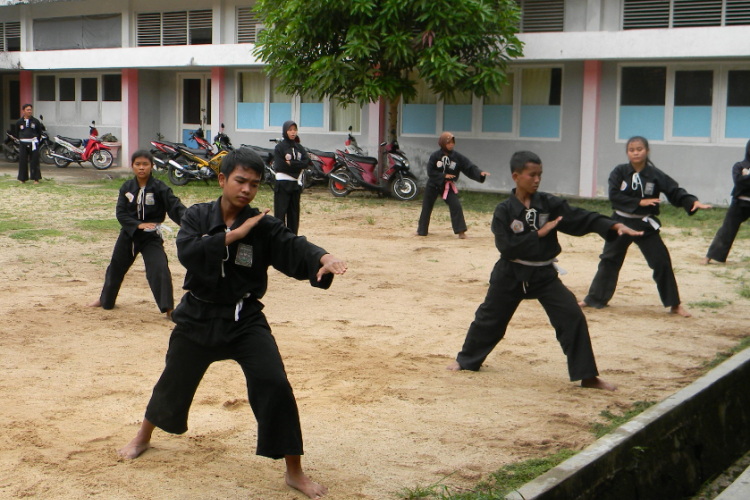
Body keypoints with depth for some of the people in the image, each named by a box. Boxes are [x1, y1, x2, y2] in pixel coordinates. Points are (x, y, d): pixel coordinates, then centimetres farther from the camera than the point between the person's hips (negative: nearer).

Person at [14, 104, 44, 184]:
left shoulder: (36, 121, 1)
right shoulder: (19, 122, 4)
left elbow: (39, 132, 10)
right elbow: (17, 133, 15)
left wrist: (36, 141, 7)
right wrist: (21, 139, 12)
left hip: (33, 143, -1)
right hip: (23, 143, 1)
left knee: (34, 161, -3)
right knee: (22, 161, 2)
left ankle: (36, 178, 3)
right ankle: (22, 178, 12)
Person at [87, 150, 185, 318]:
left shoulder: (159, 188, -12)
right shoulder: (127, 188, -2)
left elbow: (175, 206, -22)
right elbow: (121, 213, -7)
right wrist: (138, 225, -23)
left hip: (151, 236, -4)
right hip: (129, 234, 4)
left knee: (159, 269, -21)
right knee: (116, 266, 19)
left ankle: (168, 308, -14)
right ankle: (105, 299, 44)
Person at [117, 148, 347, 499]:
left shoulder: (263, 227, -9)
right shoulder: (197, 216, -4)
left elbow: (293, 249, -26)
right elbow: (187, 252, -22)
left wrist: (323, 259, -47)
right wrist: (233, 235, -25)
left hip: (245, 319, -1)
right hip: (198, 316, 1)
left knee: (274, 386, -15)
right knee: (174, 382, 19)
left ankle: (294, 472, -2)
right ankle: (143, 437, 50)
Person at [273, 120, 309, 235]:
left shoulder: (299, 147, 11)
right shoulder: (279, 147, -4)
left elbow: (306, 162, -3)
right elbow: (279, 166, -15)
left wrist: (290, 163, -14)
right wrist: (297, 165, -9)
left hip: (296, 184, 5)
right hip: (283, 183, -5)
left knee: (294, 212, 9)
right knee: (280, 212, -6)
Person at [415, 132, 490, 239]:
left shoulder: (458, 157, -9)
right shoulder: (435, 156, -12)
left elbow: (470, 168, -14)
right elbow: (430, 172, -13)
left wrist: (480, 174, -30)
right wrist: (444, 176, -21)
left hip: (448, 187, 0)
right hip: (433, 185, 0)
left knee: (456, 206, -15)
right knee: (426, 208, 7)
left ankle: (461, 231, -7)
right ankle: (421, 231, 25)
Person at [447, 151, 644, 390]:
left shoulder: (550, 204, -5)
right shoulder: (504, 211, -11)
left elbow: (582, 218, -12)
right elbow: (507, 247, -19)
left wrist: (614, 226, -26)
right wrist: (540, 233, -22)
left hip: (544, 274, 2)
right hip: (511, 274, -2)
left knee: (572, 316, -10)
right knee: (490, 317, 13)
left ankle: (588, 376, -1)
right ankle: (467, 360, 38)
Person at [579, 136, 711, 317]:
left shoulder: (655, 175, -8)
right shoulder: (620, 172, -7)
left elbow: (675, 192, -11)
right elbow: (614, 196, -16)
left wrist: (693, 202, -28)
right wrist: (639, 202, -21)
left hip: (645, 225, -1)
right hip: (621, 222, 1)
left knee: (662, 261, -4)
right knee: (609, 260, 10)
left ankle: (674, 304, 7)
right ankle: (594, 299, 24)